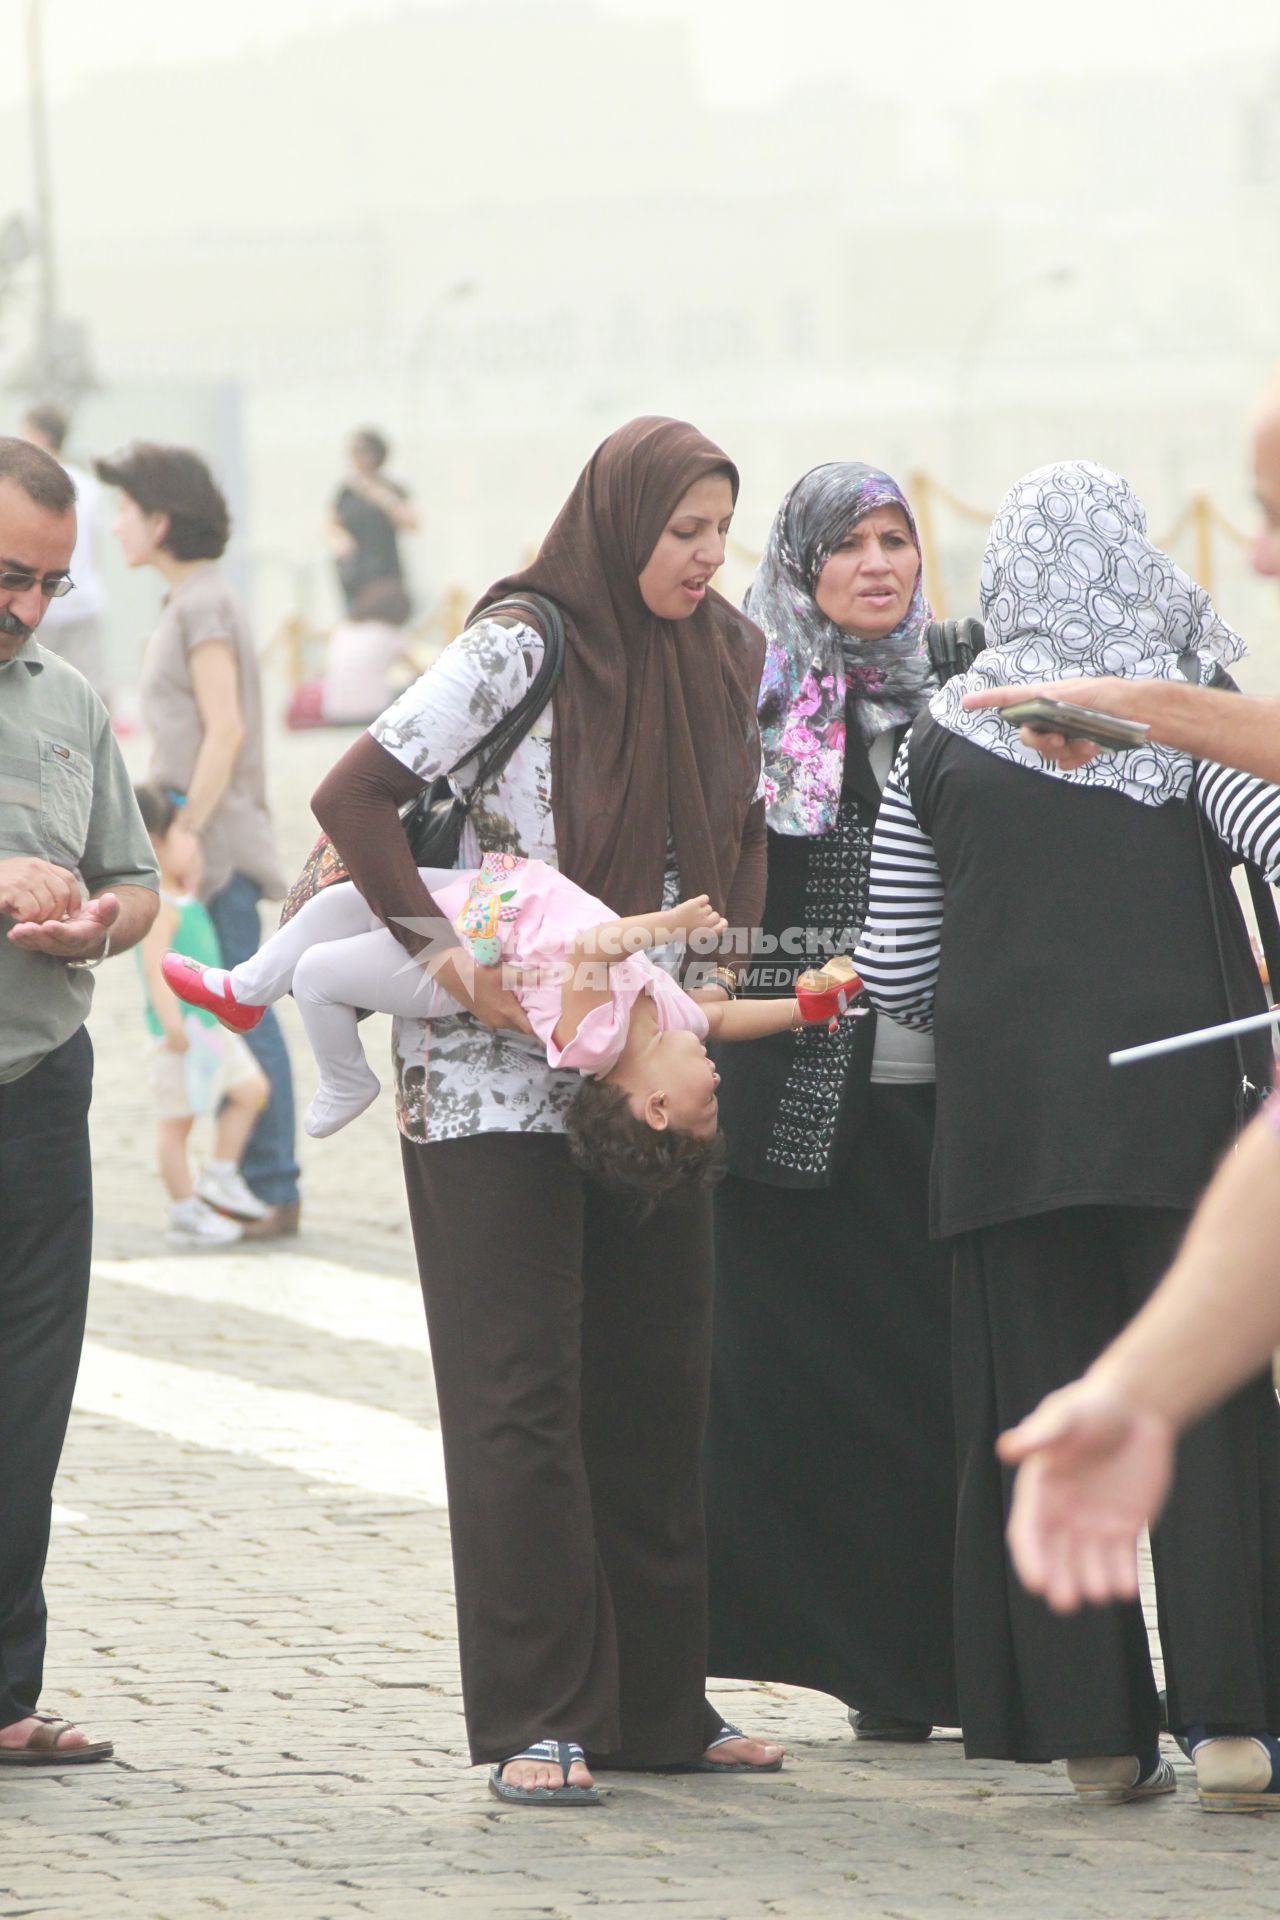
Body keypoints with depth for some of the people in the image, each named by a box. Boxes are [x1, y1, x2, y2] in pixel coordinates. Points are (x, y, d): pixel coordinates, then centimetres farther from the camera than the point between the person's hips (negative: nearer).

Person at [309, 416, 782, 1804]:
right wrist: (446, 953, -23)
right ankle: (536, 1723, -6)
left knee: (656, 1381, 9)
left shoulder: (721, 658, 7)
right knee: (520, 1392, -6)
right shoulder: (523, 647, -13)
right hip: (497, 1070, -7)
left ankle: (654, 1703, 16)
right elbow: (355, 796, -16)